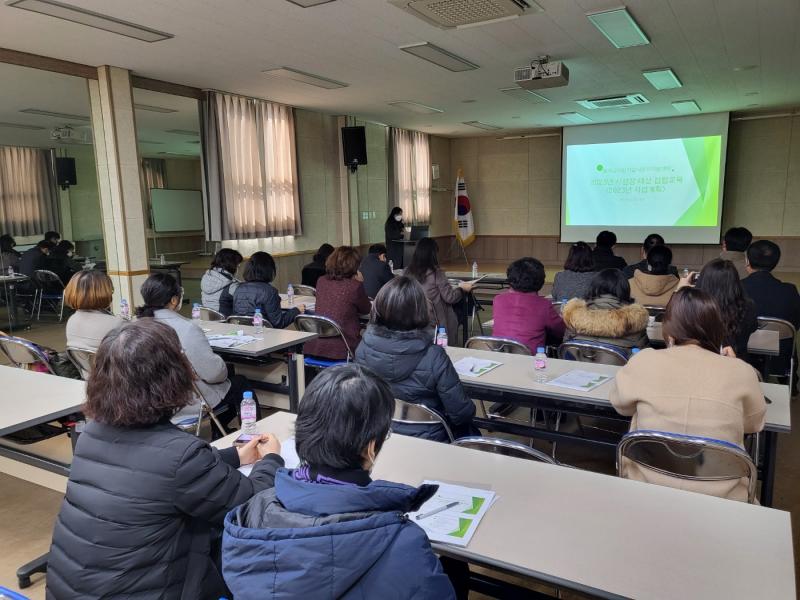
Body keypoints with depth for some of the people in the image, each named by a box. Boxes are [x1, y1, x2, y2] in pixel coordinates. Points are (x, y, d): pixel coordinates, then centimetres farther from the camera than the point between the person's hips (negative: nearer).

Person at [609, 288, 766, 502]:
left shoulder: (643, 362, -12)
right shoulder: (741, 372, -12)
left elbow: (620, 403, 9)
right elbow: (754, 424, 11)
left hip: (647, 491, -1)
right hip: (720, 498, 1)